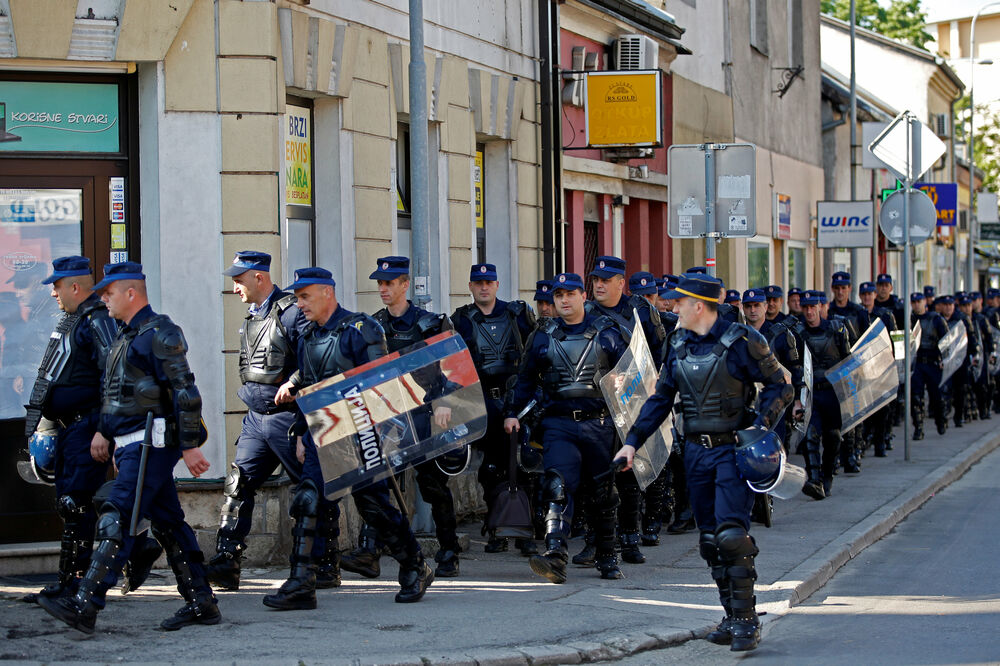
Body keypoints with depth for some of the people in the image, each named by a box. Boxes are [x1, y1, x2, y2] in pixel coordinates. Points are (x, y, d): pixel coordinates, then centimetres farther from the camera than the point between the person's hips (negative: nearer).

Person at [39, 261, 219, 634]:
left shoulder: (159, 334, -12)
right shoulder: (126, 335, 18)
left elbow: (186, 393, -16)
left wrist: (190, 447, -19)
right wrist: (104, 431, 17)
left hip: (151, 444, -10)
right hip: (133, 445, 10)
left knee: (116, 520, -15)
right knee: (168, 522, 11)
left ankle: (85, 607, -20)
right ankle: (201, 603, 16)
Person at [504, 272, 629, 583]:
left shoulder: (606, 332, 4)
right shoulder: (543, 336, 8)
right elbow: (526, 378, 17)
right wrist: (512, 412, 9)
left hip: (600, 424, 0)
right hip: (559, 423, 0)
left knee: (603, 492, 9)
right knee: (557, 486, -18)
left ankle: (607, 557, 23)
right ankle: (555, 555, -28)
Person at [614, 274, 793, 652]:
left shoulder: (740, 341, -10)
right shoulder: (679, 345, 9)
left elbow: (779, 387, -5)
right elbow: (661, 398, 14)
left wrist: (761, 425, -20)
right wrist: (633, 441, 6)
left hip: (733, 450, -6)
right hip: (696, 451, 6)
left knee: (731, 533, -17)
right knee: (710, 540, 6)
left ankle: (747, 620, -10)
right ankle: (733, 618, 14)